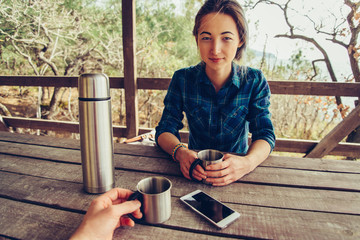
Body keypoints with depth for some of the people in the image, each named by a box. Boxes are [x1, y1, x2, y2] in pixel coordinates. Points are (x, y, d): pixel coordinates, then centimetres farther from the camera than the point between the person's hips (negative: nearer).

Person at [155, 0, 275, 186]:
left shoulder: (254, 81, -4)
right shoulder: (182, 79, -4)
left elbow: (265, 135, -10)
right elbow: (165, 129, -6)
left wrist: (248, 162, -32)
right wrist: (180, 152, -29)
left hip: (236, 171, 1)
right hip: (195, 170, 0)